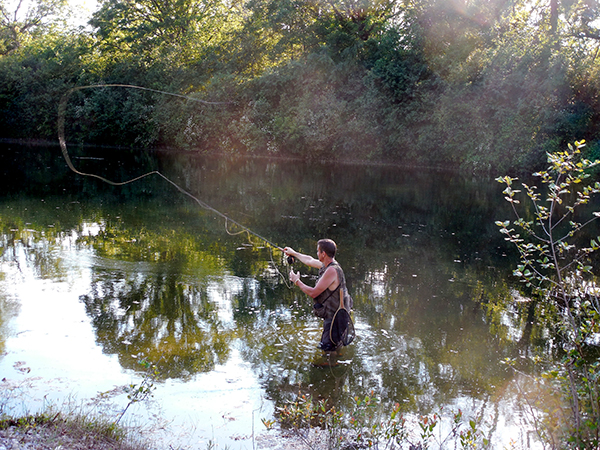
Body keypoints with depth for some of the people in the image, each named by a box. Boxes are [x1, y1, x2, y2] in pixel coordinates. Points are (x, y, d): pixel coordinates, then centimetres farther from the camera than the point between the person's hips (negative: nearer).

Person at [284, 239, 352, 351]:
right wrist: (294, 253, 34)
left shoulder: (332, 270, -26)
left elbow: (313, 293, -23)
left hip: (334, 316, -10)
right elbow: (310, 261, 24)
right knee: (324, 344, 19)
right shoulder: (328, 264, 3)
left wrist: (297, 281, -9)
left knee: (326, 347, -7)